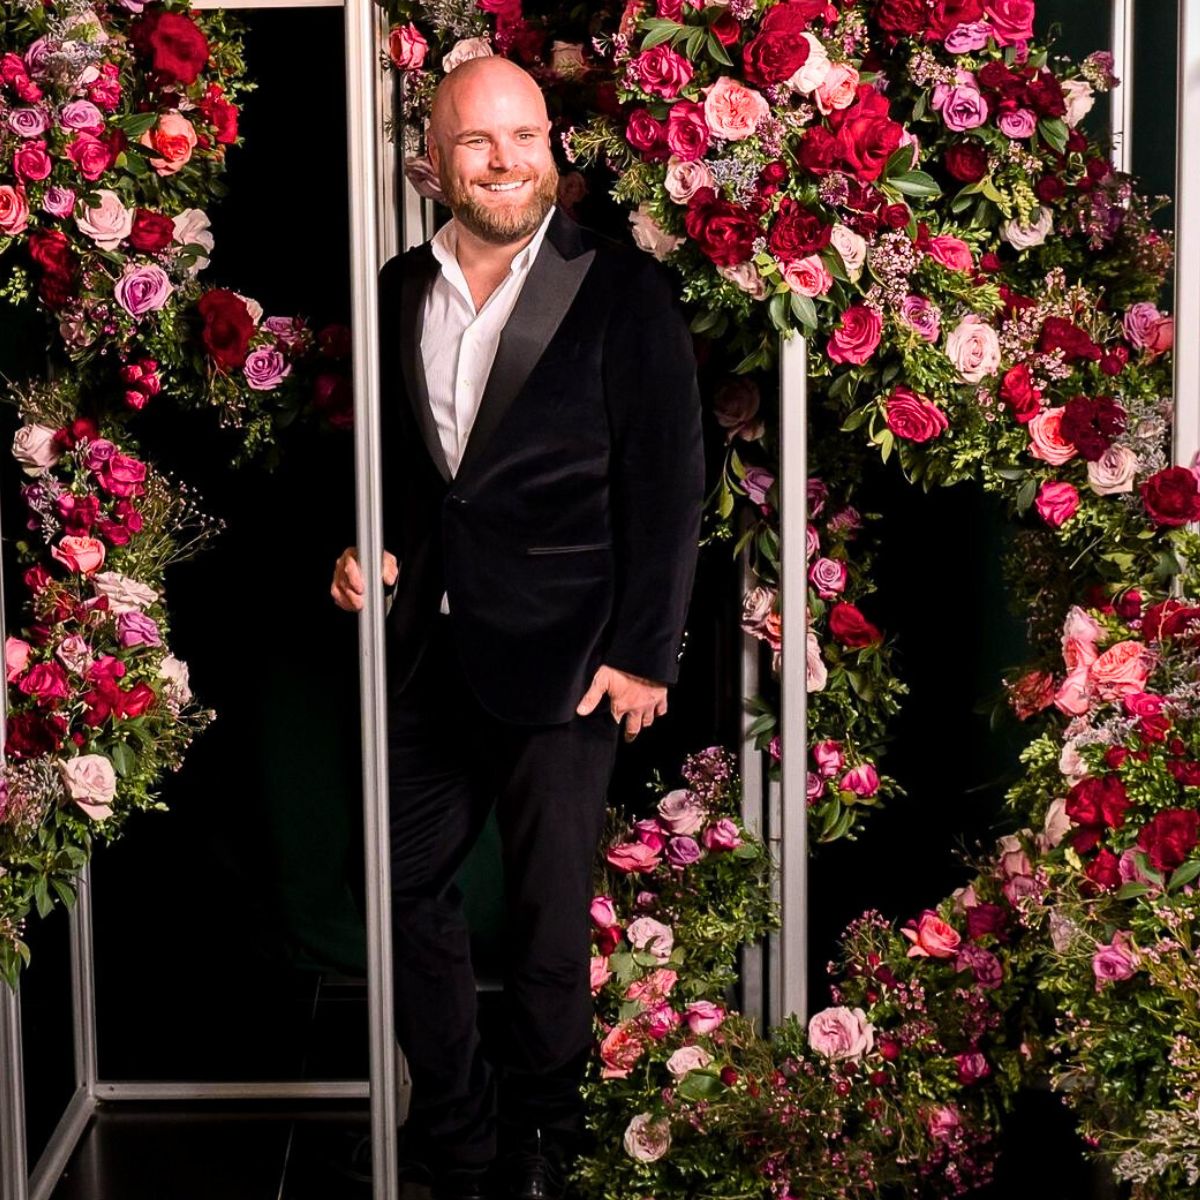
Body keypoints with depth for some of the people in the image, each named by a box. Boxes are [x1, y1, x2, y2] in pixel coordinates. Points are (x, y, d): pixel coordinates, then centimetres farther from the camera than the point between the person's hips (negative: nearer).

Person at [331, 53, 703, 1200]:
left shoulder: (620, 287, -6)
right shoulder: (397, 290, 9)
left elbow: (667, 482, -7)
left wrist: (643, 652, -10)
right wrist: (365, 547, 3)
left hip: (561, 662, -5)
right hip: (426, 655, 5)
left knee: (548, 914, 6)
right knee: (406, 889, 11)